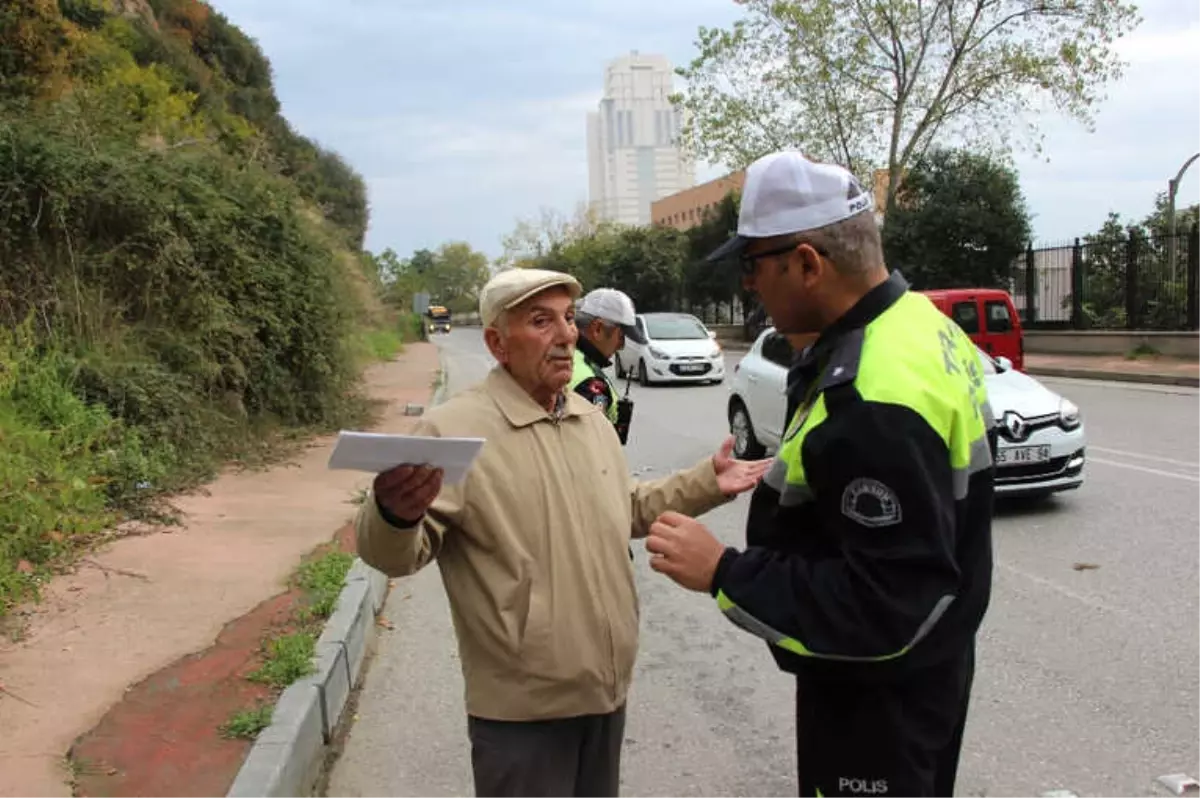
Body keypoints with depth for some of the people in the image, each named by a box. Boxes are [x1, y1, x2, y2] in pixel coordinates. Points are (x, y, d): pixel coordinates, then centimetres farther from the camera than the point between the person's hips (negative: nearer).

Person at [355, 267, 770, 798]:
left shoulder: (593, 420, 8)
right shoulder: (453, 429, -18)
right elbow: (395, 555, -20)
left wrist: (704, 482, 10)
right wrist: (395, 516, -43)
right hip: (522, 707, -7)